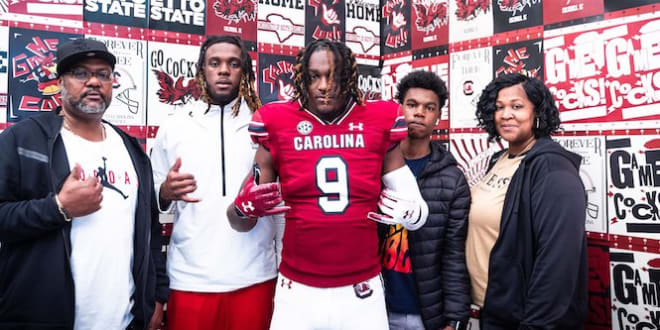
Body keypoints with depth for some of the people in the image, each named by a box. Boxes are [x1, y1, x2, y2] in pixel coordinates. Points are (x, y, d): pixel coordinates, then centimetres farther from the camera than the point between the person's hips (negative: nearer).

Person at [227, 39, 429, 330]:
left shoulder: (378, 124, -2)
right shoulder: (278, 126, -3)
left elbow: (419, 213, 6)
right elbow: (241, 222, 4)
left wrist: (407, 210, -15)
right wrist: (245, 207, -17)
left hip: (362, 291, 1)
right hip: (297, 291, 0)